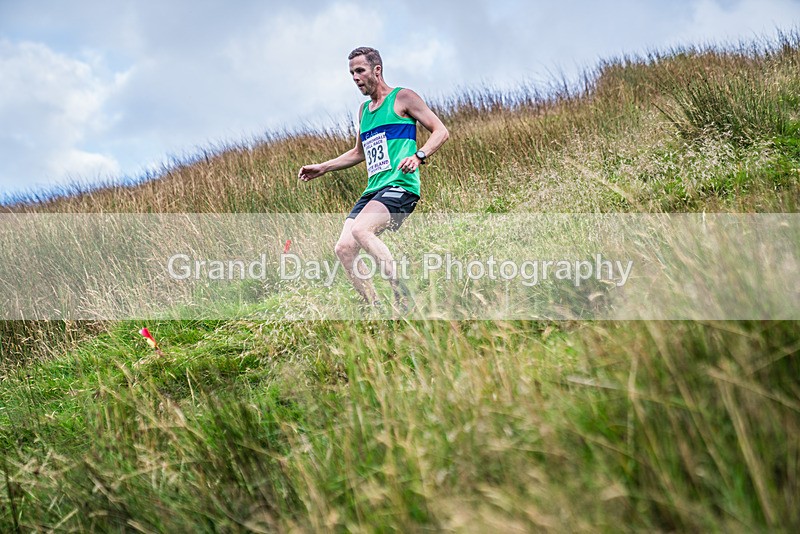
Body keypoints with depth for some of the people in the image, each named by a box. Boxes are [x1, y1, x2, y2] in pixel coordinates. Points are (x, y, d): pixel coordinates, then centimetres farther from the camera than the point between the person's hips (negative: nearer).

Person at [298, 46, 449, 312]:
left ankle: (403, 297, -25)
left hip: (400, 186, -8)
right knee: (343, 248, -8)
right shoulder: (364, 110, 23)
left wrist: (419, 156, -20)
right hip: (373, 190, 8)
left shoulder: (402, 98, 2)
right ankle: (375, 309, -2)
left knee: (360, 230, -31)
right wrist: (322, 168, 31)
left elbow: (441, 131, -3)